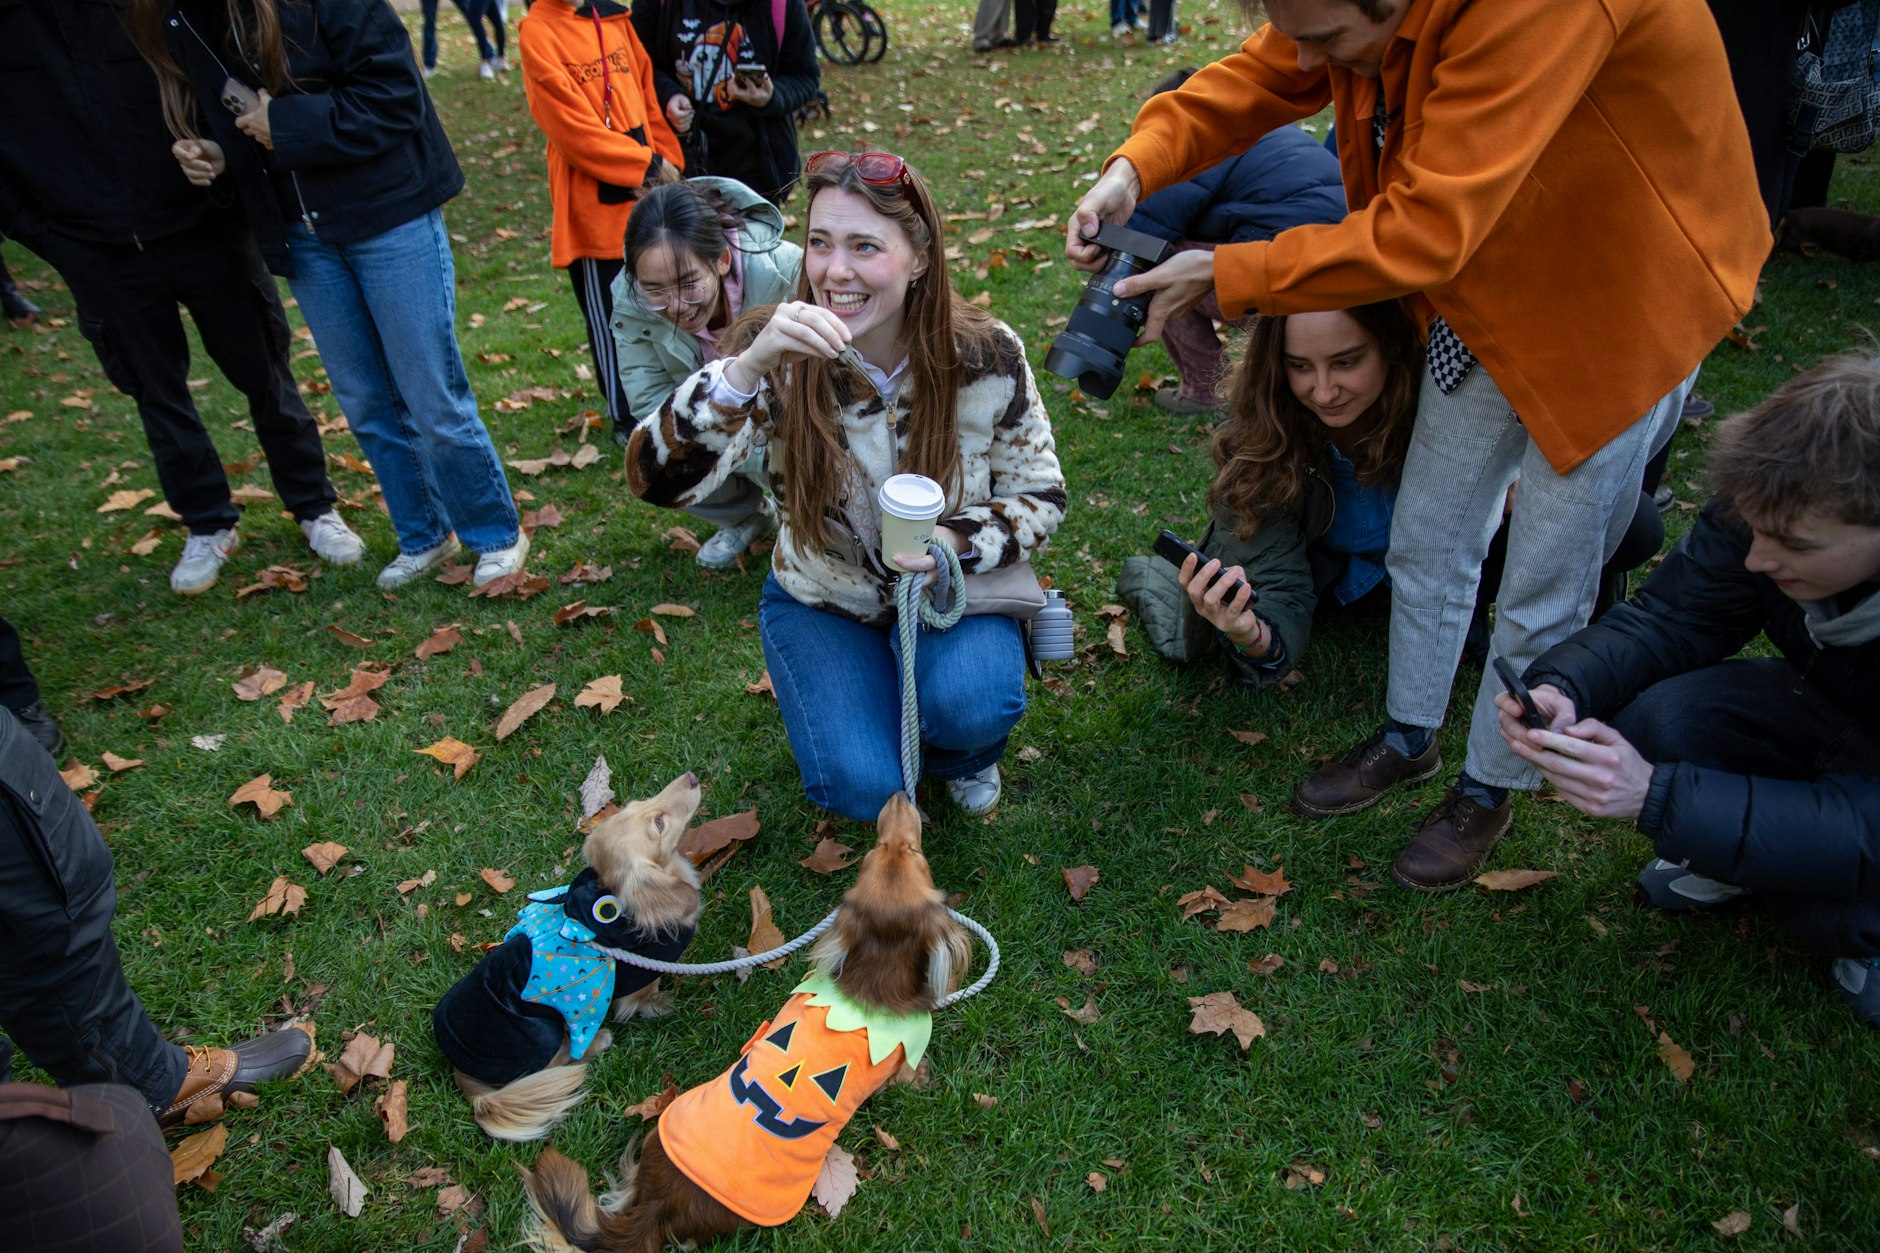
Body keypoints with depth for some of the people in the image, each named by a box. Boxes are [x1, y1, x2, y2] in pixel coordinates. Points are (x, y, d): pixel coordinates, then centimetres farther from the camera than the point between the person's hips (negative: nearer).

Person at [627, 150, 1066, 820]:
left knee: (970, 706, -29)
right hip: (823, 600, 0)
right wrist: (744, 367, -47)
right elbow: (657, 480, -31)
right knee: (863, 790, -18)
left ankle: (962, 753, 9)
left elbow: (1039, 494, -5)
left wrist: (955, 539, -26)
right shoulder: (783, 354, -20)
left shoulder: (986, 356, -17)